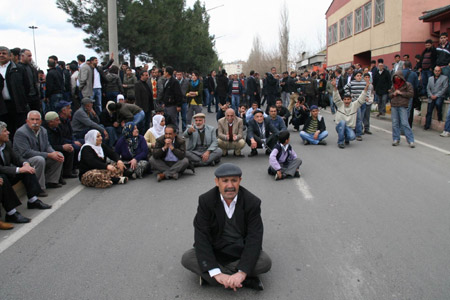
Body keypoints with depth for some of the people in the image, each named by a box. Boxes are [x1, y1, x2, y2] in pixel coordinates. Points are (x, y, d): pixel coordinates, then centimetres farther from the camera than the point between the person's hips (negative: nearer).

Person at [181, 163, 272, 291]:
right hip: (214, 252, 1)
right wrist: (216, 273, -30)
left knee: (265, 262, -27)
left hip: (242, 253, -1)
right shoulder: (206, 201, -14)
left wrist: (242, 273, -32)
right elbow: (201, 237, -19)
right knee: (187, 258, -24)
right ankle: (247, 281, -23)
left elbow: (254, 238, -19)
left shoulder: (252, 202, -14)